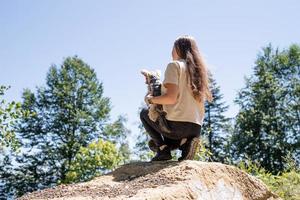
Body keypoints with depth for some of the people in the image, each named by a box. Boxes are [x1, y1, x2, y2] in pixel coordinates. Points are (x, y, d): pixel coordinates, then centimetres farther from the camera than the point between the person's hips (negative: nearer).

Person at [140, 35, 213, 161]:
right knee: (153, 144, 29)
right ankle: (184, 143, 2)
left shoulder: (174, 65, -5)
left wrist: (150, 99, 0)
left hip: (176, 125, -7)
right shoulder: (198, 70, 16)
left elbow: (171, 97, -17)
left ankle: (163, 148, 2)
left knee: (144, 113, 21)